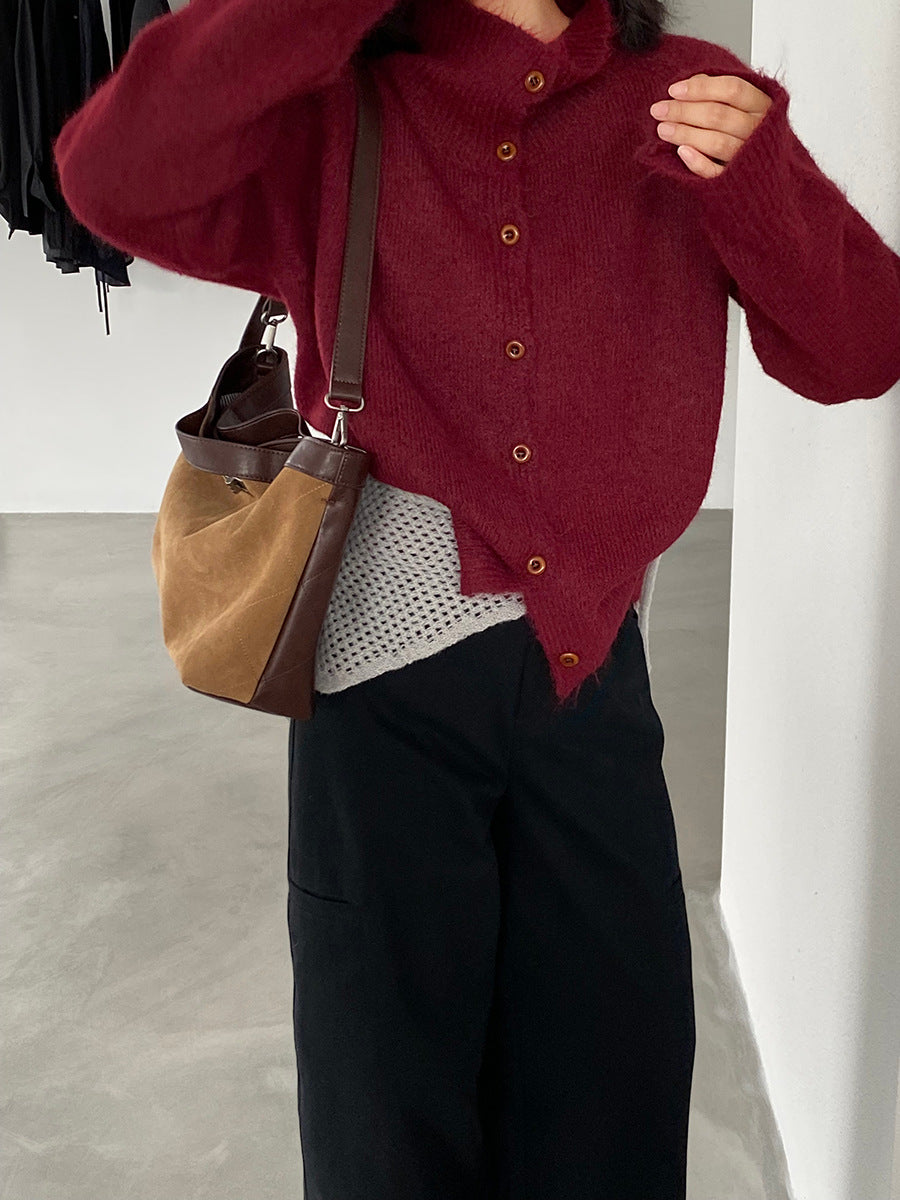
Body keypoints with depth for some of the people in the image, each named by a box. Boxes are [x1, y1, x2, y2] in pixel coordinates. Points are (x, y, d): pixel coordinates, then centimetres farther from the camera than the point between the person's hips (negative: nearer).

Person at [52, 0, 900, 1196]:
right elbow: (114, 179, -16)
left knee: (617, 1076, 15)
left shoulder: (689, 99, 3)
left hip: (591, 656, 2)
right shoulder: (336, 118, 1)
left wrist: (753, 174, -16)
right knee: (387, 1088, 15)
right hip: (388, 654, -1)